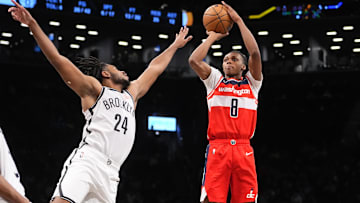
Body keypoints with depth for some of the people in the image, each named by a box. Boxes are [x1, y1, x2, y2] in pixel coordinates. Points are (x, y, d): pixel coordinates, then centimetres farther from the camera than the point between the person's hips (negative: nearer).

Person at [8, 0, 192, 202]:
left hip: (109, 174, 6)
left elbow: (154, 69, 42)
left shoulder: (132, 93, 30)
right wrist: (32, 24, -3)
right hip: (86, 162, -6)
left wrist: (175, 45, 51)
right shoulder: (94, 88, 11)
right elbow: (57, 59, 4)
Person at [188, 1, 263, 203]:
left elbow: (255, 53, 0)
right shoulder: (215, 80, 17)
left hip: (243, 149, 1)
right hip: (217, 148, 0)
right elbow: (194, 60, 1)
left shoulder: (252, 82, 16)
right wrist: (213, 37, 14)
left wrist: (239, 20, 4)